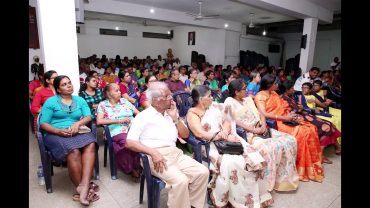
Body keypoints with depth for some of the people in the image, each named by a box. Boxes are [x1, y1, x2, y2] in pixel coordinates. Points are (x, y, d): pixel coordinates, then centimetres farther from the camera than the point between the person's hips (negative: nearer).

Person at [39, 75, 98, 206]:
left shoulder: (80, 100, 17)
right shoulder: (50, 101, 8)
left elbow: (88, 117, 5)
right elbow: (43, 124, 2)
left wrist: (78, 124, -16)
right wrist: (58, 131, -17)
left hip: (78, 132, 3)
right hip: (56, 135, -2)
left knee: (90, 144, -32)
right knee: (74, 151, -34)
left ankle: (84, 186, -38)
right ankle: (82, 188, -21)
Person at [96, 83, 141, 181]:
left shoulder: (125, 101, 20)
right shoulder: (103, 105, 10)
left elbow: (138, 113, 17)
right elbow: (99, 121, -4)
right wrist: (118, 121, -8)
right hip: (117, 133, -3)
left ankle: (139, 166, -8)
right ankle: (132, 169, -10)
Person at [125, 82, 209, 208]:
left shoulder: (171, 113, 16)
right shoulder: (143, 116, -1)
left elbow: (185, 135, 15)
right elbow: (129, 142, -10)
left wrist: (175, 118, 1)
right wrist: (153, 152, -22)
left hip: (175, 153, 6)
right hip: (155, 156, -6)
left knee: (203, 172, -11)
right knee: (181, 180, -28)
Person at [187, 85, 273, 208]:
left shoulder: (214, 107, 15)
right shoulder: (192, 113, -5)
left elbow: (227, 121, 12)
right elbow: (200, 134, -16)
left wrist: (225, 132, -11)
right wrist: (223, 136, -17)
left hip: (228, 139, 6)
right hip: (211, 145, -6)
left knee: (253, 158, -14)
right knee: (231, 163, -32)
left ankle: (255, 198, 1)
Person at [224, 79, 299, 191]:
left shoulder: (248, 99, 21)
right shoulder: (229, 101, -3)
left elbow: (260, 114, 16)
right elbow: (235, 121, -15)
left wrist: (263, 126, -5)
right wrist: (254, 130, -19)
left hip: (261, 130, 8)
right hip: (247, 134, -7)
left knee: (290, 140, -6)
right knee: (270, 148, -32)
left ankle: (284, 178, 4)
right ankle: (266, 183, -14)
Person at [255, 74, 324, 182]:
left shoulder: (274, 94, 19)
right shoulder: (260, 96, -8)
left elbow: (284, 107, 17)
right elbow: (263, 114, -20)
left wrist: (291, 114, -5)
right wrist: (284, 118, -20)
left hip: (287, 119, 8)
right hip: (275, 123, -8)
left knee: (311, 128, -9)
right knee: (301, 132, -24)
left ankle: (312, 163, -1)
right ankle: (302, 168, -10)